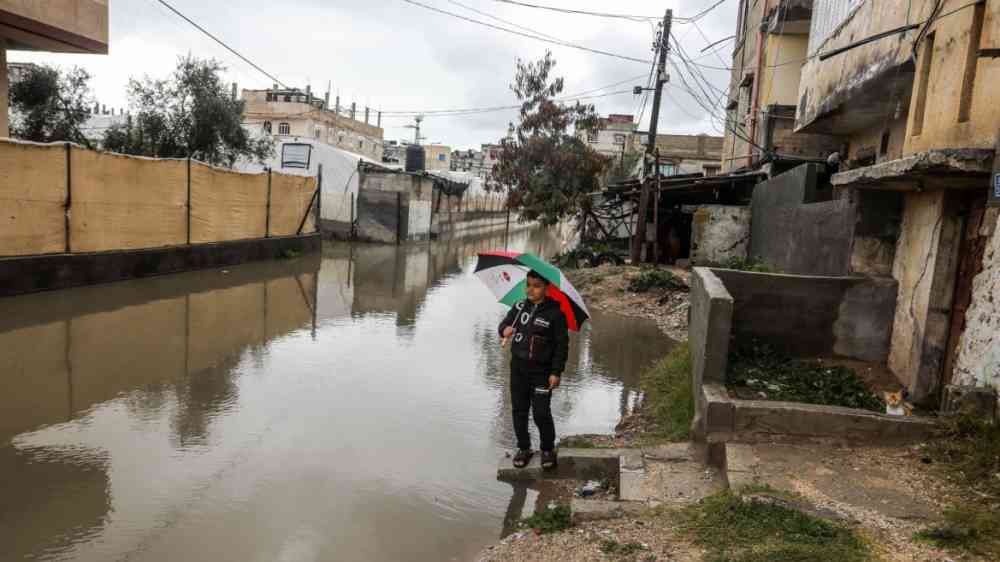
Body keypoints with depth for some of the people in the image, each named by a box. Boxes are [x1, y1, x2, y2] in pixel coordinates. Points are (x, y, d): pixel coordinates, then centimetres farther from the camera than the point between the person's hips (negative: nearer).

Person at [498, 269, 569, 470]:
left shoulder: (555, 313, -10)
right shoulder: (519, 307, 2)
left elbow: (562, 345, -8)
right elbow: (504, 323, 9)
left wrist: (556, 372, -11)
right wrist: (505, 329, -16)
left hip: (541, 371, -4)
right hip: (518, 368, 5)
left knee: (541, 413, -2)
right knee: (519, 410, 11)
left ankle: (548, 449, 20)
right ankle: (523, 448, 27)